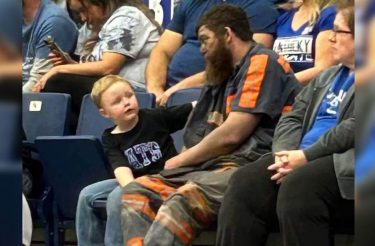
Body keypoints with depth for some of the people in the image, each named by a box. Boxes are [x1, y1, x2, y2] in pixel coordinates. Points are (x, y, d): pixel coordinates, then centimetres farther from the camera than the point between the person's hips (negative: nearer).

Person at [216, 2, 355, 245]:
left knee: (297, 187, -35)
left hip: (345, 163, -8)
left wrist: (306, 156, -17)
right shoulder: (326, 77, 26)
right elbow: (293, 118, 18)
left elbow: (354, 128, -15)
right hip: (304, 160, 8)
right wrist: (286, 152, -3)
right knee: (244, 183, -14)